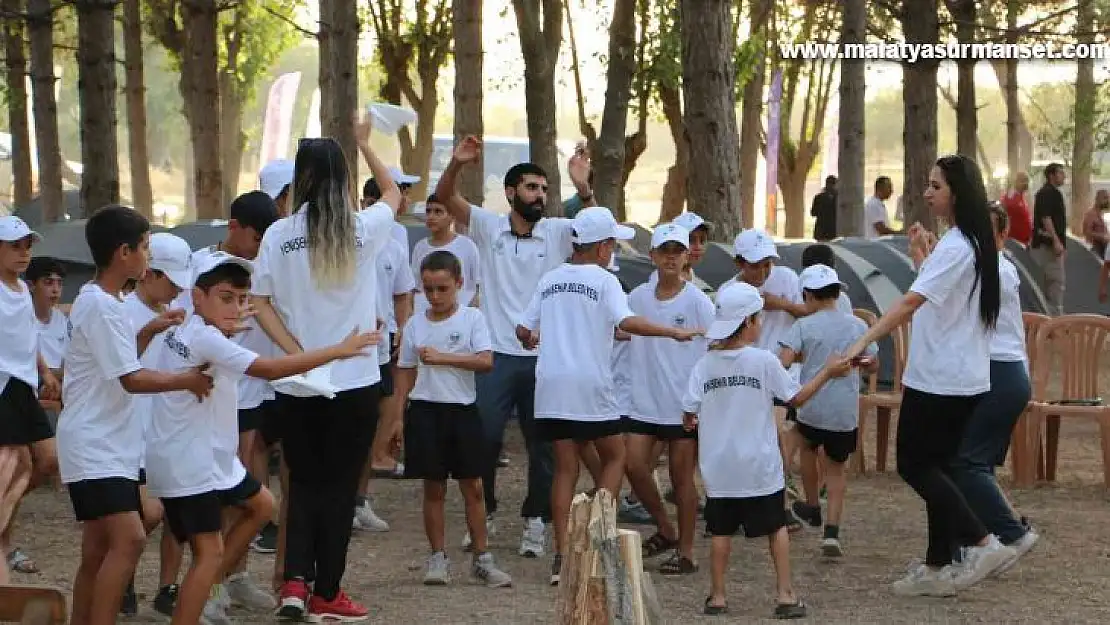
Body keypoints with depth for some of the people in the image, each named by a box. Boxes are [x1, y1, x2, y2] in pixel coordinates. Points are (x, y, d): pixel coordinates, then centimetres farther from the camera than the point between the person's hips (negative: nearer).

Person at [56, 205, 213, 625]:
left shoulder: (99, 301, 14)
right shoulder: (100, 306, -17)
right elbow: (132, 380, -18)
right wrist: (188, 380, -7)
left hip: (107, 445, 10)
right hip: (95, 447, -10)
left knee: (99, 551, 10)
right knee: (129, 539, -21)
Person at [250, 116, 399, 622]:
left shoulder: (279, 234, -3)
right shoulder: (364, 229, -4)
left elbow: (259, 303, -6)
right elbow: (394, 193, 17)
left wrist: (296, 352, -6)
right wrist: (364, 143, 25)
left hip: (298, 383, 1)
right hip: (355, 381, -1)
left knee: (303, 482, 13)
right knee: (340, 485, 7)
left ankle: (295, 582, -1)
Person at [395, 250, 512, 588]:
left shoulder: (472, 318, -2)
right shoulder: (415, 324, 6)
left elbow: (486, 361, -14)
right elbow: (405, 372, 11)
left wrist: (441, 357, -20)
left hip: (462, 410, -1)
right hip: (426, 410, 1)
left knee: (472, 486, 2)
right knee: (433, 487, 5)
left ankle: (482, 558, 8)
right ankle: (438, 557, 13)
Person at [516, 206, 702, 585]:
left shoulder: (550, 280, 11)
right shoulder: (604, 280, -5)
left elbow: (523, 330, 13)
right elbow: (626, 321, -21)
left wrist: (529, 340, 36)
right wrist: (675, 333, -19)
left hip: (552, 385, 5)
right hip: (591, 385, -5)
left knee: (565, 467, 7)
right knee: (614, 457, 13)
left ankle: (563, 554, 1)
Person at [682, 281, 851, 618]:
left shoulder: (704, 366, -4)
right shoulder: (764, 361, -11)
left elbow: (688, 414, -3)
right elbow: (797, 397, -3)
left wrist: (692, 421, 21)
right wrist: (828, 372, 8)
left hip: (719, 467, 2)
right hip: (760, 466, -2)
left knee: (721, 530, 10)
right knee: (777, 527, 11)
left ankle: (717, 596, 10)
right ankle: (785, 594, 8)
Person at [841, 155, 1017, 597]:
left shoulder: (954, 247, -19)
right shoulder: (974, 244, 12)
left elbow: (910, 302, -29)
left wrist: (862, 343, -33)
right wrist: (923, 259, 19)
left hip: (938, 379, -10)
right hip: (962, 378, 10)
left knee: (915, 466, -1)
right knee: (934, 468, 13)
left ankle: (983, 544, -6)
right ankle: (937, 568, 16)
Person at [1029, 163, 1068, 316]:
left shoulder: (1053, 193, 19)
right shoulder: (1047, 193, -13)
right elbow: (1045, 218, -22)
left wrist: (1062, 244, 26)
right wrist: (1056, 241, -27)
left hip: (1048, 243, 10)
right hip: (1048, 243, -10)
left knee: (1051, 281, 12)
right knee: (1057, 281, -10)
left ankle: (1052, 314, 16)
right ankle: (1056, 315, -10)